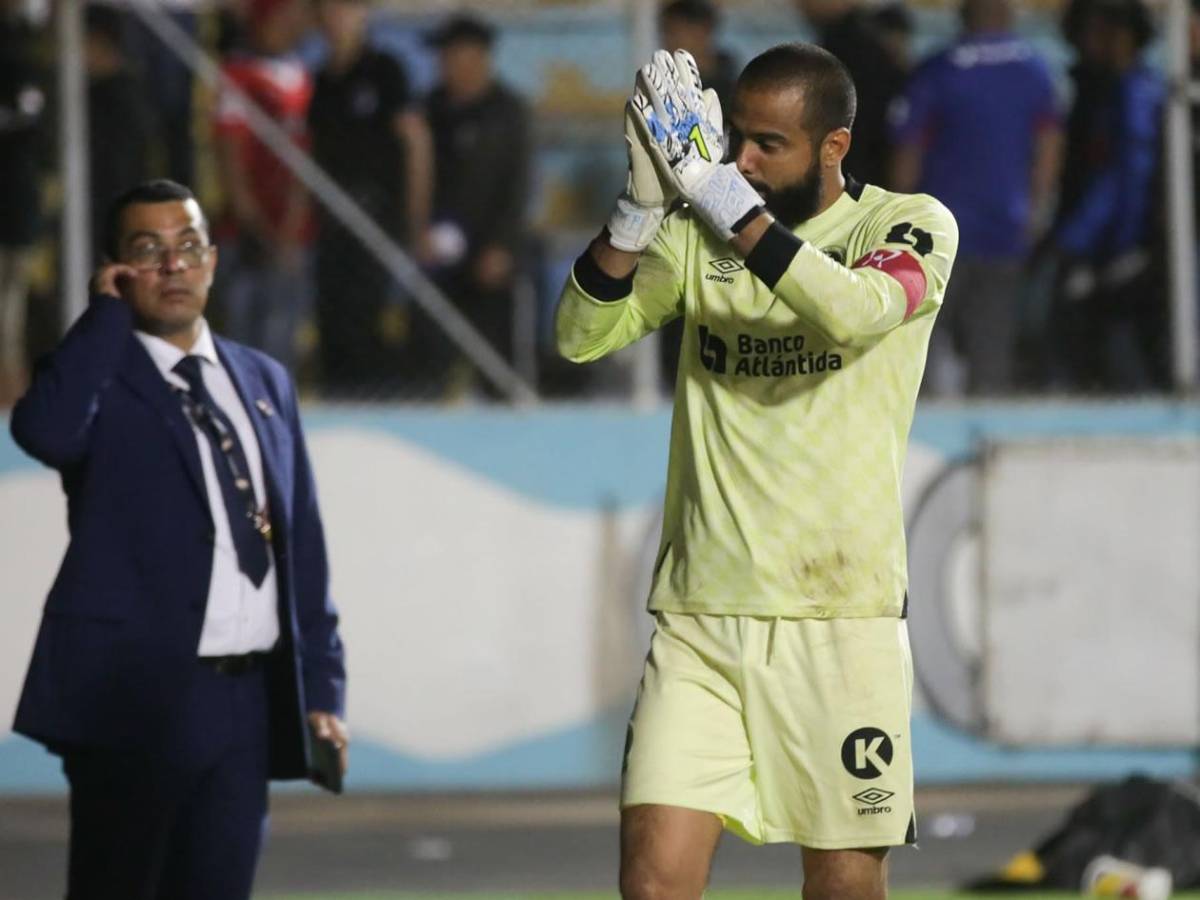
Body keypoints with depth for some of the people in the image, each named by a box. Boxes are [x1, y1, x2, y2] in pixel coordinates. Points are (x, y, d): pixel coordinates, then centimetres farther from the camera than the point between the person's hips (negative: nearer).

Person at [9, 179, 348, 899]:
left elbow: (303, 543, 16)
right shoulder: (97, 376, -1)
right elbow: (46, 432, -27)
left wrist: (322, 687, 10)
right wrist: (107, 314, -15)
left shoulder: (264, 380, 15)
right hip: (135, 701, -5)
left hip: (248, 703, 5)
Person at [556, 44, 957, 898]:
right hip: (699, 614, 2)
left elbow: (857, 309, -23)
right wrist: (641, 205, -16)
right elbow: (584, 336, -1)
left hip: (842, 615, -2)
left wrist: (716, 190, -24)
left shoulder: (911, 226, -1)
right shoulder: (697, 234, 9)